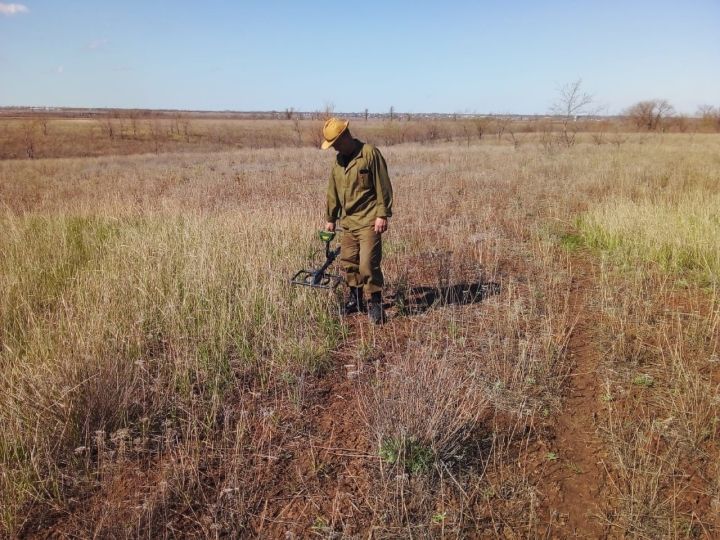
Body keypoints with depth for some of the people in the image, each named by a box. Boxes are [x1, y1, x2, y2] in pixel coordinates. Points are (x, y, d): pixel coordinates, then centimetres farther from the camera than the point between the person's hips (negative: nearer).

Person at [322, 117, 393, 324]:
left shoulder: (370, 153, -9)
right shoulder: (338, 160, 12)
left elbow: (383, 186, -11)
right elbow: (333, 192, 20)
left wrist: (382, 215, -14)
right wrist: (330, 218, 24)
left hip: (369, 221, -7)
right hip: (348, 221, 7)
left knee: (368, 264, -11)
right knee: (348, 262, 12)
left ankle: (375, 303, 4)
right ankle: (355, 299, 27)